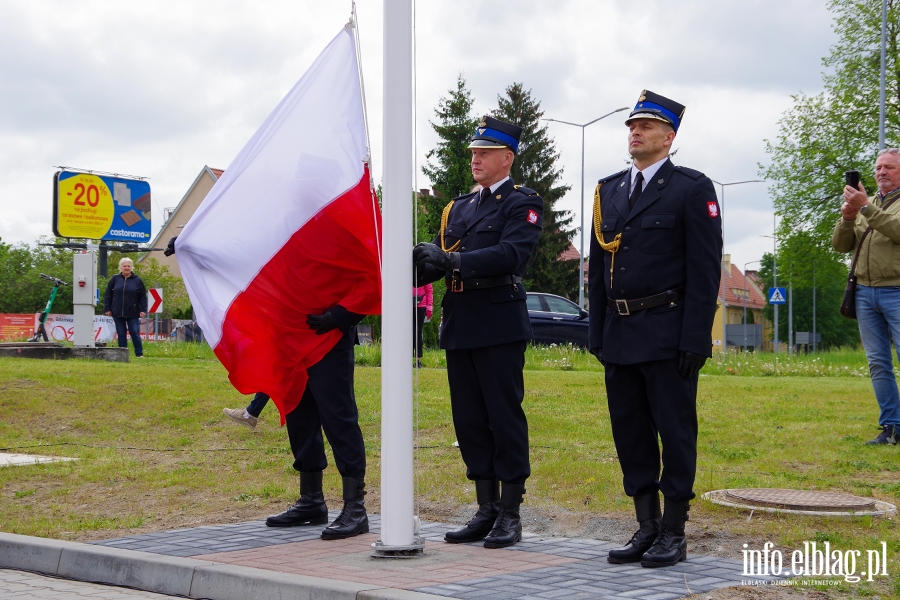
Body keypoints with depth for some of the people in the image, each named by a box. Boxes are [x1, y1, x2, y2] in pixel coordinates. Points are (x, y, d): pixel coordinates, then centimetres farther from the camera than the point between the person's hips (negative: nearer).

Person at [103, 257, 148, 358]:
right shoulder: (115, 279, 5)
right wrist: (107, 308, 1)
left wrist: (143, 310, -6)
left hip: (133, 313, -2)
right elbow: (108, 295, 6)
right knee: (121, 334, 5)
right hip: (118, 312, 2)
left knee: (135, 333, -3)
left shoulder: (137, 280, 3)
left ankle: (139, 353, 2)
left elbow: (143, 297, 2)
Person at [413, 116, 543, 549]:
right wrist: (419, 264, -10)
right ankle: (486, 511, 18)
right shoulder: (459, 207, 20)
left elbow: (512, 253, -19)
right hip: (459, 326, 7)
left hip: (499, 324, -7)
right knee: (469, 420, 9)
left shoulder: (522, 204, -1)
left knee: (505, 417, -2)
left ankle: (510, 514, 6)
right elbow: (441, 258, 12)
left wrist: (454, 260, -27)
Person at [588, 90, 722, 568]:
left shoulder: (692, 189, -3)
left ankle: (674, 534, 9)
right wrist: (597, 333, 10)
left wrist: (694, 341, -15)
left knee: (675, 433, 0)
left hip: (668, 335, -6)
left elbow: (705, 269, -9)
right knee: (630, 434, 9)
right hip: (619, 335, 6)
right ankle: (646, 528, 19)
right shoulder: (608, 191, 14)